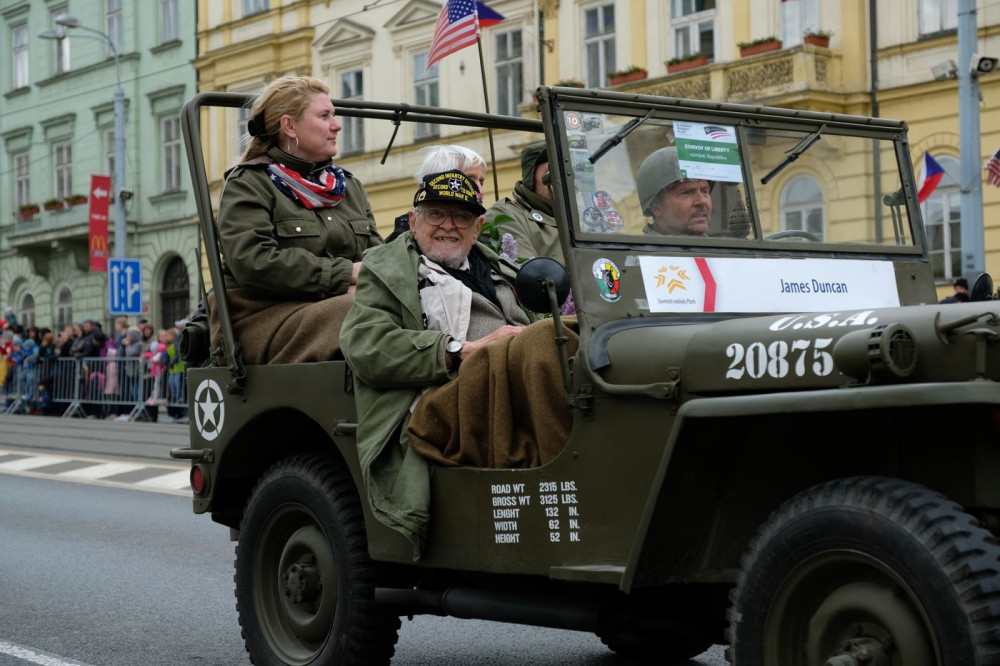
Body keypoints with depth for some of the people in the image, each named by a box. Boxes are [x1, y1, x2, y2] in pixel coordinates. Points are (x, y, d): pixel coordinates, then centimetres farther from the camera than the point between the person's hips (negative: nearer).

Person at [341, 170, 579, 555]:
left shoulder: (497, 270, 35)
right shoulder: (385, 271, 18)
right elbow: (363, 347, -1)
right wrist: (463, 350, -10)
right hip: (436, 411, -5)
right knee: (547, 340, -32)